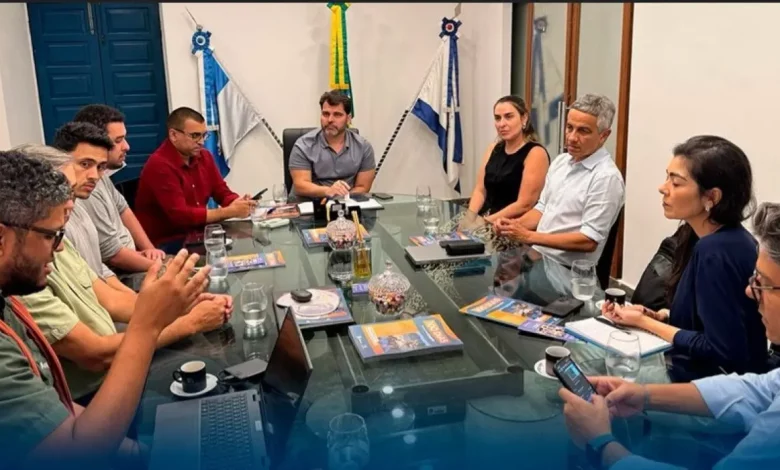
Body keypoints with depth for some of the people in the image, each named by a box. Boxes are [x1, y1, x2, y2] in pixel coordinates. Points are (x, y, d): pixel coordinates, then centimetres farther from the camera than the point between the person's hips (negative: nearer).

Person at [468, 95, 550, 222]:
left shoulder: (536, 153, -8)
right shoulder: (494, 149, 12)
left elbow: (524, 204, -14)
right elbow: (480, 190, 9)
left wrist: (486, 222, -16)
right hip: (485, 222, 6)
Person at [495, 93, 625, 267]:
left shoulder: (606, 177, -15)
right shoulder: (560, 161, 10)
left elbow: (589, 241, -19)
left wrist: (529, 236, -20)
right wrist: (515, 224, -4)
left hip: (567, 270, -7)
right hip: (536, 256, 7)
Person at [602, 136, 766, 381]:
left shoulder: (715, 252, -26)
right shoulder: (725, 239, 3)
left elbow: (724, 351, -25)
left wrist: (645, 322, -16)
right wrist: (657, 316, -2)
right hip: (700, 372, 8)